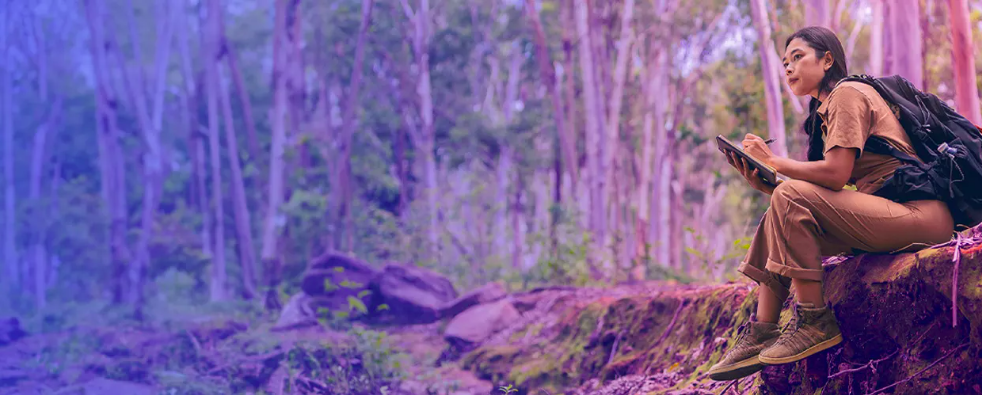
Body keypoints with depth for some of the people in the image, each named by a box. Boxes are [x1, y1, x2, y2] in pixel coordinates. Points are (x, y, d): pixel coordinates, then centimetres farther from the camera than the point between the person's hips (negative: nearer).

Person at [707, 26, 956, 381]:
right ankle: (761, 335, -5)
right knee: (778, 217, 4)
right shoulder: (825, 111, 23)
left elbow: (835, 174, -19)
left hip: (919, 213, -10)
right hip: (882, 212, 10)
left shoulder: (847, 93, -6)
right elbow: (827, 186, 12)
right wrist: (766, 185, 0)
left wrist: (773, 161, -6)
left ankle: (815, 321, -16)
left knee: (790, 197, -21)